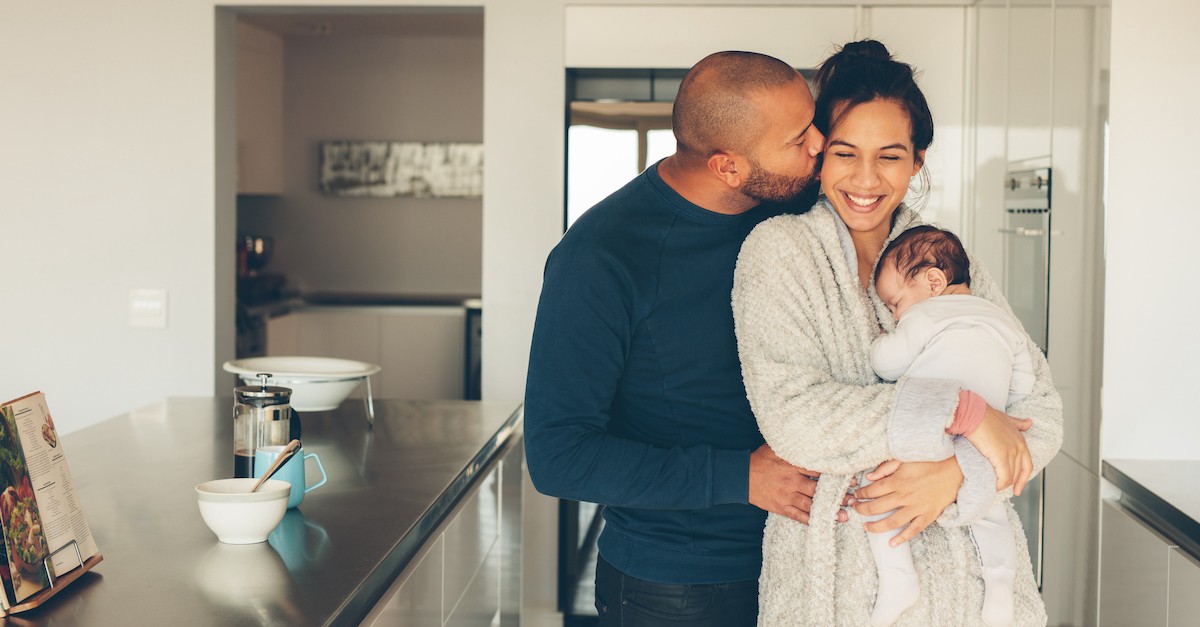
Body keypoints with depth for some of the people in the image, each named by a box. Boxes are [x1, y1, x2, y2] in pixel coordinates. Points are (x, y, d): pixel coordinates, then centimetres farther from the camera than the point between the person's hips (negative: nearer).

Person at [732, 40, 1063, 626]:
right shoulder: (779, 250, -6)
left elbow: (1041, 410, -1)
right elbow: (791, 415, -19)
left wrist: (955, 473, -19)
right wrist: (960, 410, -19)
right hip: (834, 577, -3)